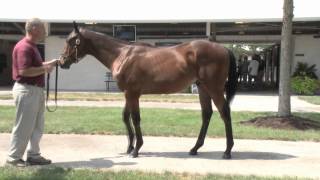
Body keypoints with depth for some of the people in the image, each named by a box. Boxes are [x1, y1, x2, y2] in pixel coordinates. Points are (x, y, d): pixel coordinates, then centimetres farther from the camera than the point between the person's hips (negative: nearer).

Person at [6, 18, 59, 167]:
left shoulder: (32, 47, 14)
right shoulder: (24, 47, -18)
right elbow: (24, 71, -27)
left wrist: (51, 63, 16)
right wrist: (45, 69, -18)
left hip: (36, 90, 10)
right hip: (26, 91, -10)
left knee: (37, 126, 14)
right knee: (23, 126, -1)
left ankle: (33, 155, 23)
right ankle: (13, 157, 10)